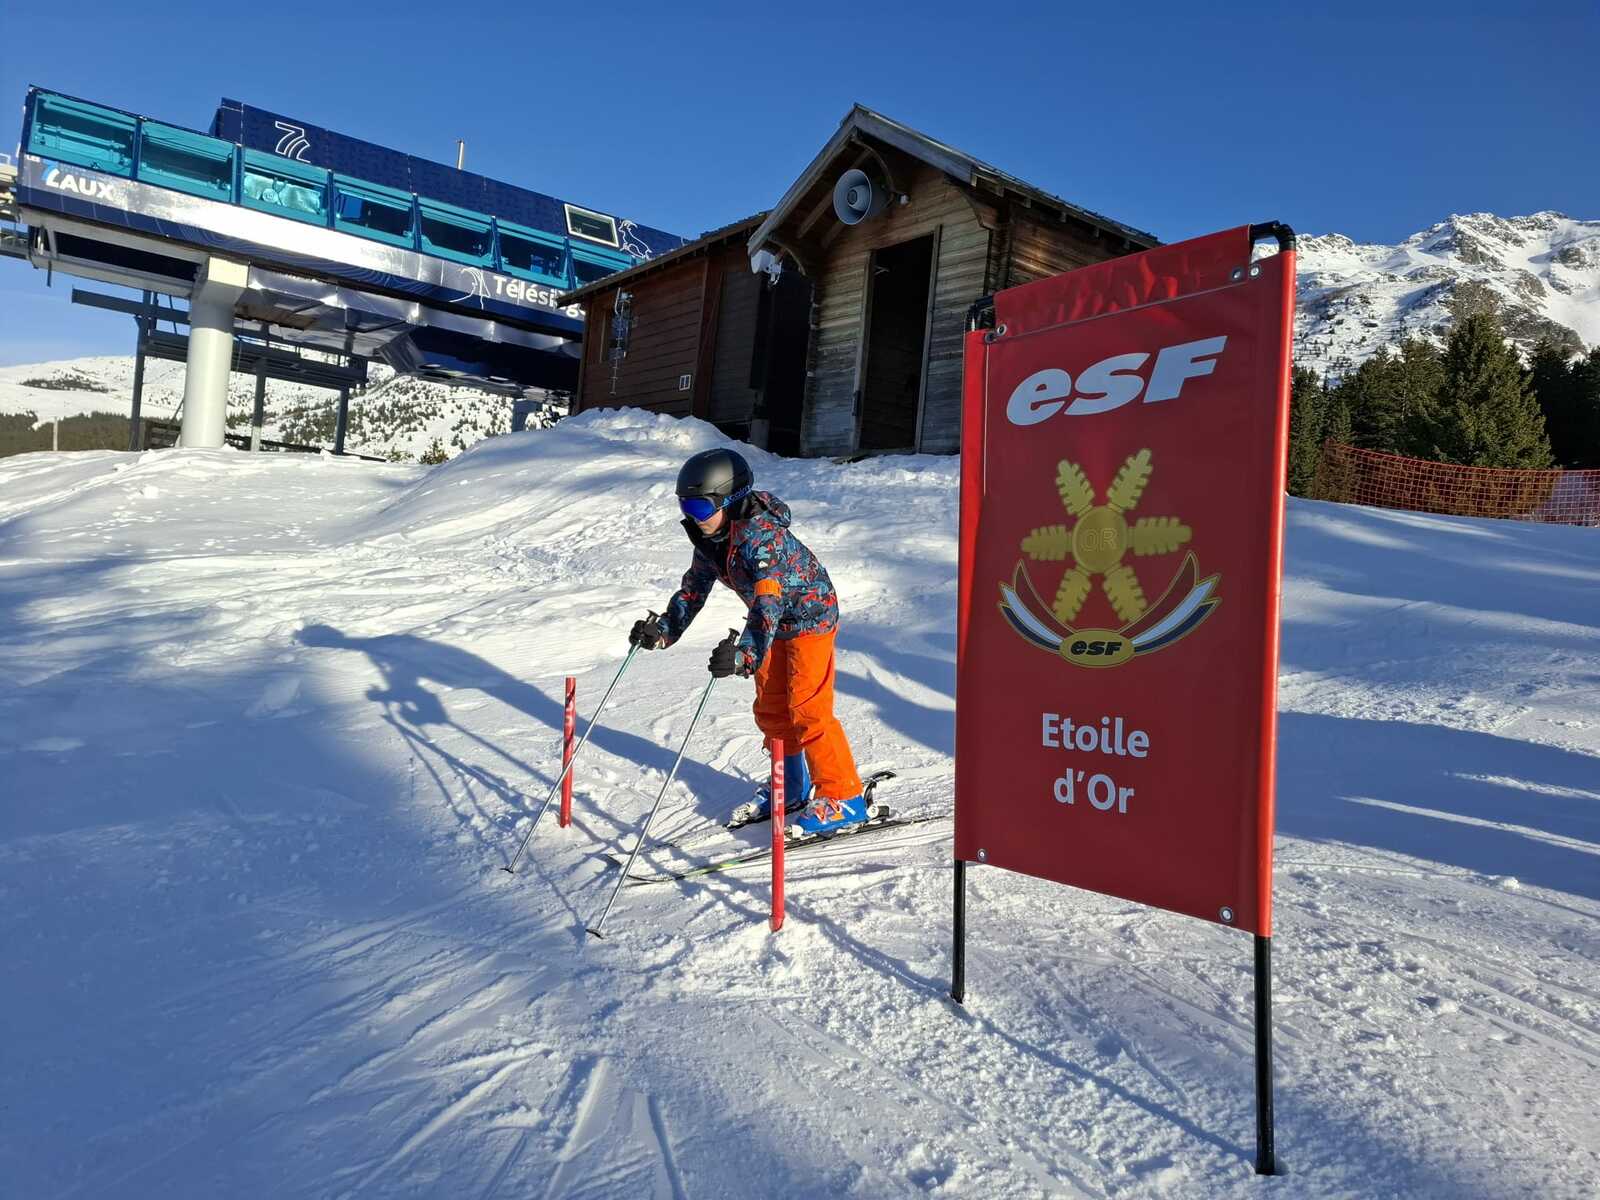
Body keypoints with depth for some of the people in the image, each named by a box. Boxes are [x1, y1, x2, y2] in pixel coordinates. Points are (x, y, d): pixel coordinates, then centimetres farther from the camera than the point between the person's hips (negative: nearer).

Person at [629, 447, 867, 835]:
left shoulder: (759, 535, -33)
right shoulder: (709, 537, -5)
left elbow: (767, 602, -43)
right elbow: (694, 588, 5)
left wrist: (745, 653, -54)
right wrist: (663, 630, -5)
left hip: (810, 615, -9)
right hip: (774, 624, 9)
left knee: (807, 708, -12)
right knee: (770, 706, 13)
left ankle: (843, 798, -3)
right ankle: (793, 785, 31)